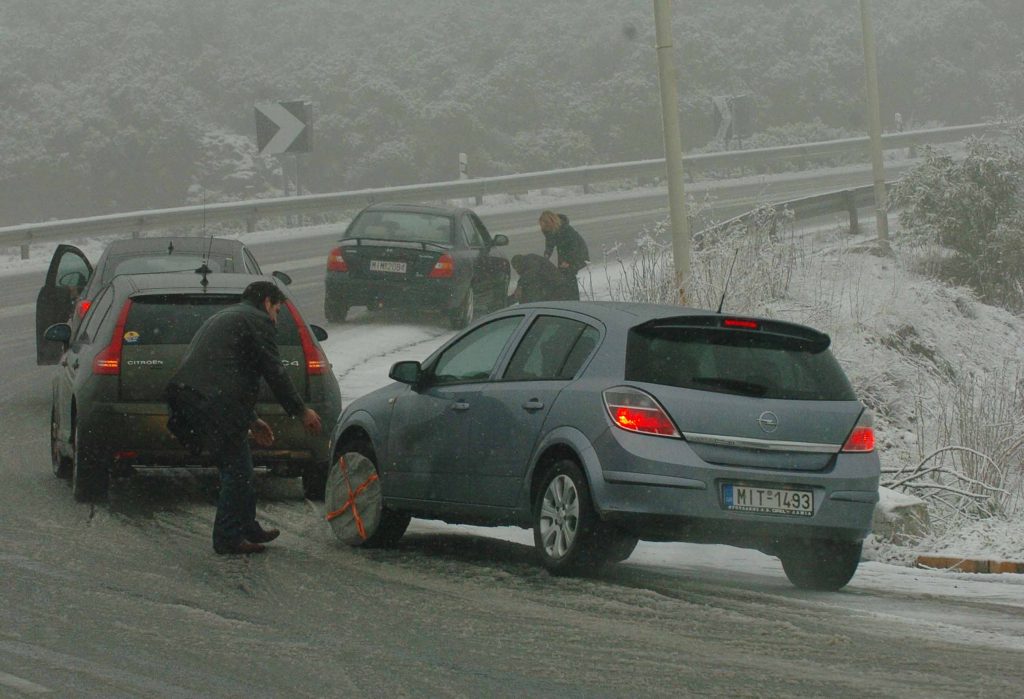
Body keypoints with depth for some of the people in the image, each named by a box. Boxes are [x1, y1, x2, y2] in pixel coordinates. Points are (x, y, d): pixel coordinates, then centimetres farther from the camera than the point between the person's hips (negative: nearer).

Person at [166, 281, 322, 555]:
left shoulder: (221, 319, 32)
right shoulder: (258, 321, 2)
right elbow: (274, 372, -4)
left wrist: (252, 420, 35)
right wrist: (301, 411, 6)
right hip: (214, 403, -9)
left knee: (237, 468, 20)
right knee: (237, 469, -1)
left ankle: (247, 528, 28)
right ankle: (228, 537, 2)